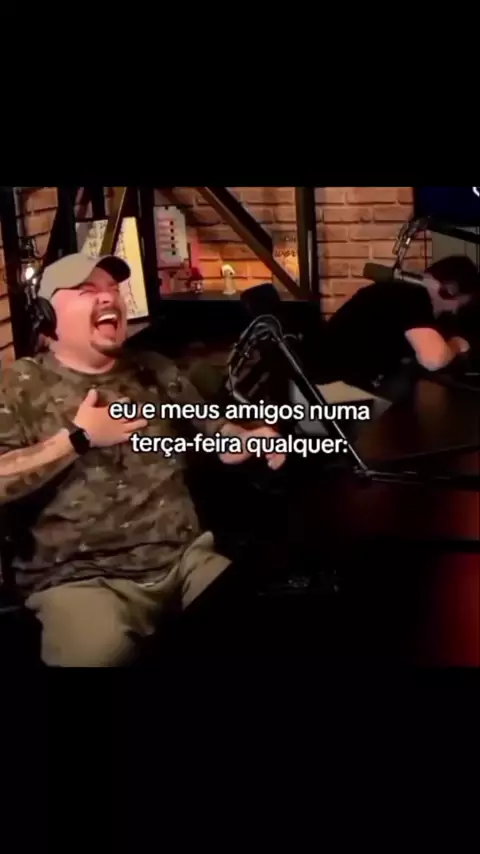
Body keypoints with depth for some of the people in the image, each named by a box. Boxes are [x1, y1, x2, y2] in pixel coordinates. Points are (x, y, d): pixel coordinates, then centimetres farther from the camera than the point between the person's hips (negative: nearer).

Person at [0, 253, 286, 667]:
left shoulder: (156, 371, 16)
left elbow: (213, 432, 20)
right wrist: (77, 437, -10)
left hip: (186, 557, 5)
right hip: (80, 578, -5)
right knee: (99, 651, -35)